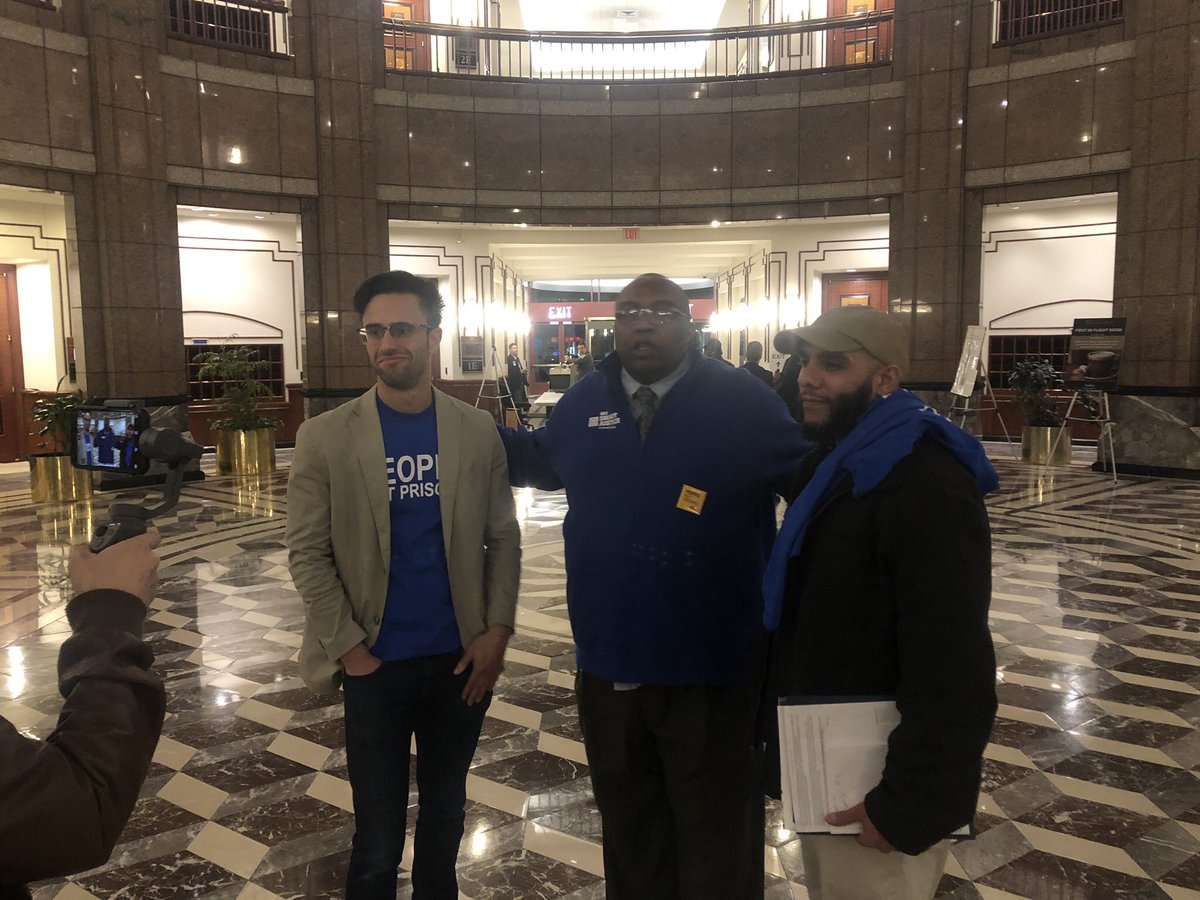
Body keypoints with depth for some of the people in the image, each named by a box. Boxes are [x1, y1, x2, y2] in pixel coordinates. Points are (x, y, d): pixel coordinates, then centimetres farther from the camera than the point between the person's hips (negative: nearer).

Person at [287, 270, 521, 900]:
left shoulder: (478, 431, -1)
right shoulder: (325, 437, -7)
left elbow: (503, 540, 2)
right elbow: (306, 553, -6)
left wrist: (498, 631, -7)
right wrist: (347, 647, -10)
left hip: (463, 660, 2)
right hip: (375, 665, -2)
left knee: (445, 815, 20)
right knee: (378, 838, 8)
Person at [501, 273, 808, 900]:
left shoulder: (743, 403, -9)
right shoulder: (583, 403, 4)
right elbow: (541, 460, 21)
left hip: (711, 666, -4)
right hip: (607, 660, 4)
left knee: (715, 828, 18)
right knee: (627, 819, 25)